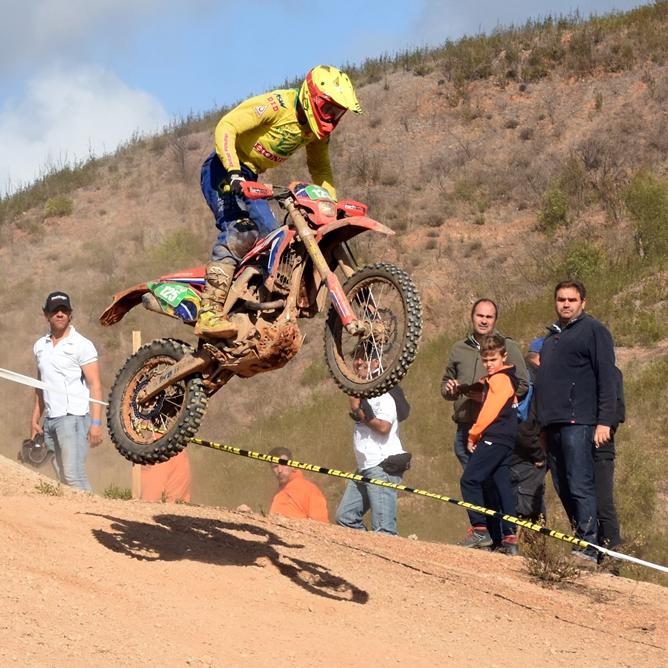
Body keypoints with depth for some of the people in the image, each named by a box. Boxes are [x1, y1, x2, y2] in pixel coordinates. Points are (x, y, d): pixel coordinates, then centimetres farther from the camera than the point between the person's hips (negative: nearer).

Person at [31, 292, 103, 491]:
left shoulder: (81, 345, -4)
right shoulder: (40, 346, 15)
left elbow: (95, 385, -8)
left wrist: (96, 422, -16)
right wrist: (35, 420, 16)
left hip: (73, 417, -7)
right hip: (50, 419, 7)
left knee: (73, 474, -16)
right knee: (62, 476, 4)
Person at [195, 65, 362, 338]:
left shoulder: (318, 128, 5)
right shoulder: (277, 105, -20)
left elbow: (319, 167, 20)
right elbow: (226, 126, -25)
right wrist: (233, 172, -35)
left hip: (249, 178, 10)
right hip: (224, 171, -10)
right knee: (241, 232, -27)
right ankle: (209, 313, -37)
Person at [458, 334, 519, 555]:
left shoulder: (500, 379, -11)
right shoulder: (495, 379, 20)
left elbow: (490, 411, -15)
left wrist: (473, 434, -6)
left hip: (494, 438, -10)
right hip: (504, 439, 10)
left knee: (469, 480, -9)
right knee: (503, 485, 7)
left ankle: (480, 530, -12)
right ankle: (510, 538, 4)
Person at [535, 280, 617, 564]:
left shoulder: (593, 330, -1)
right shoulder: (552, 335, 23)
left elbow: (606, 378, -8)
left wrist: (605, 421, -15)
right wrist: (541, 421, 21)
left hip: (578, 422, -8)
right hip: (553, 423, 8)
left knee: (580, 486, -12)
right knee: (563, 488, 8)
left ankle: (588, 546, -12)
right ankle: (581, 538, 15)